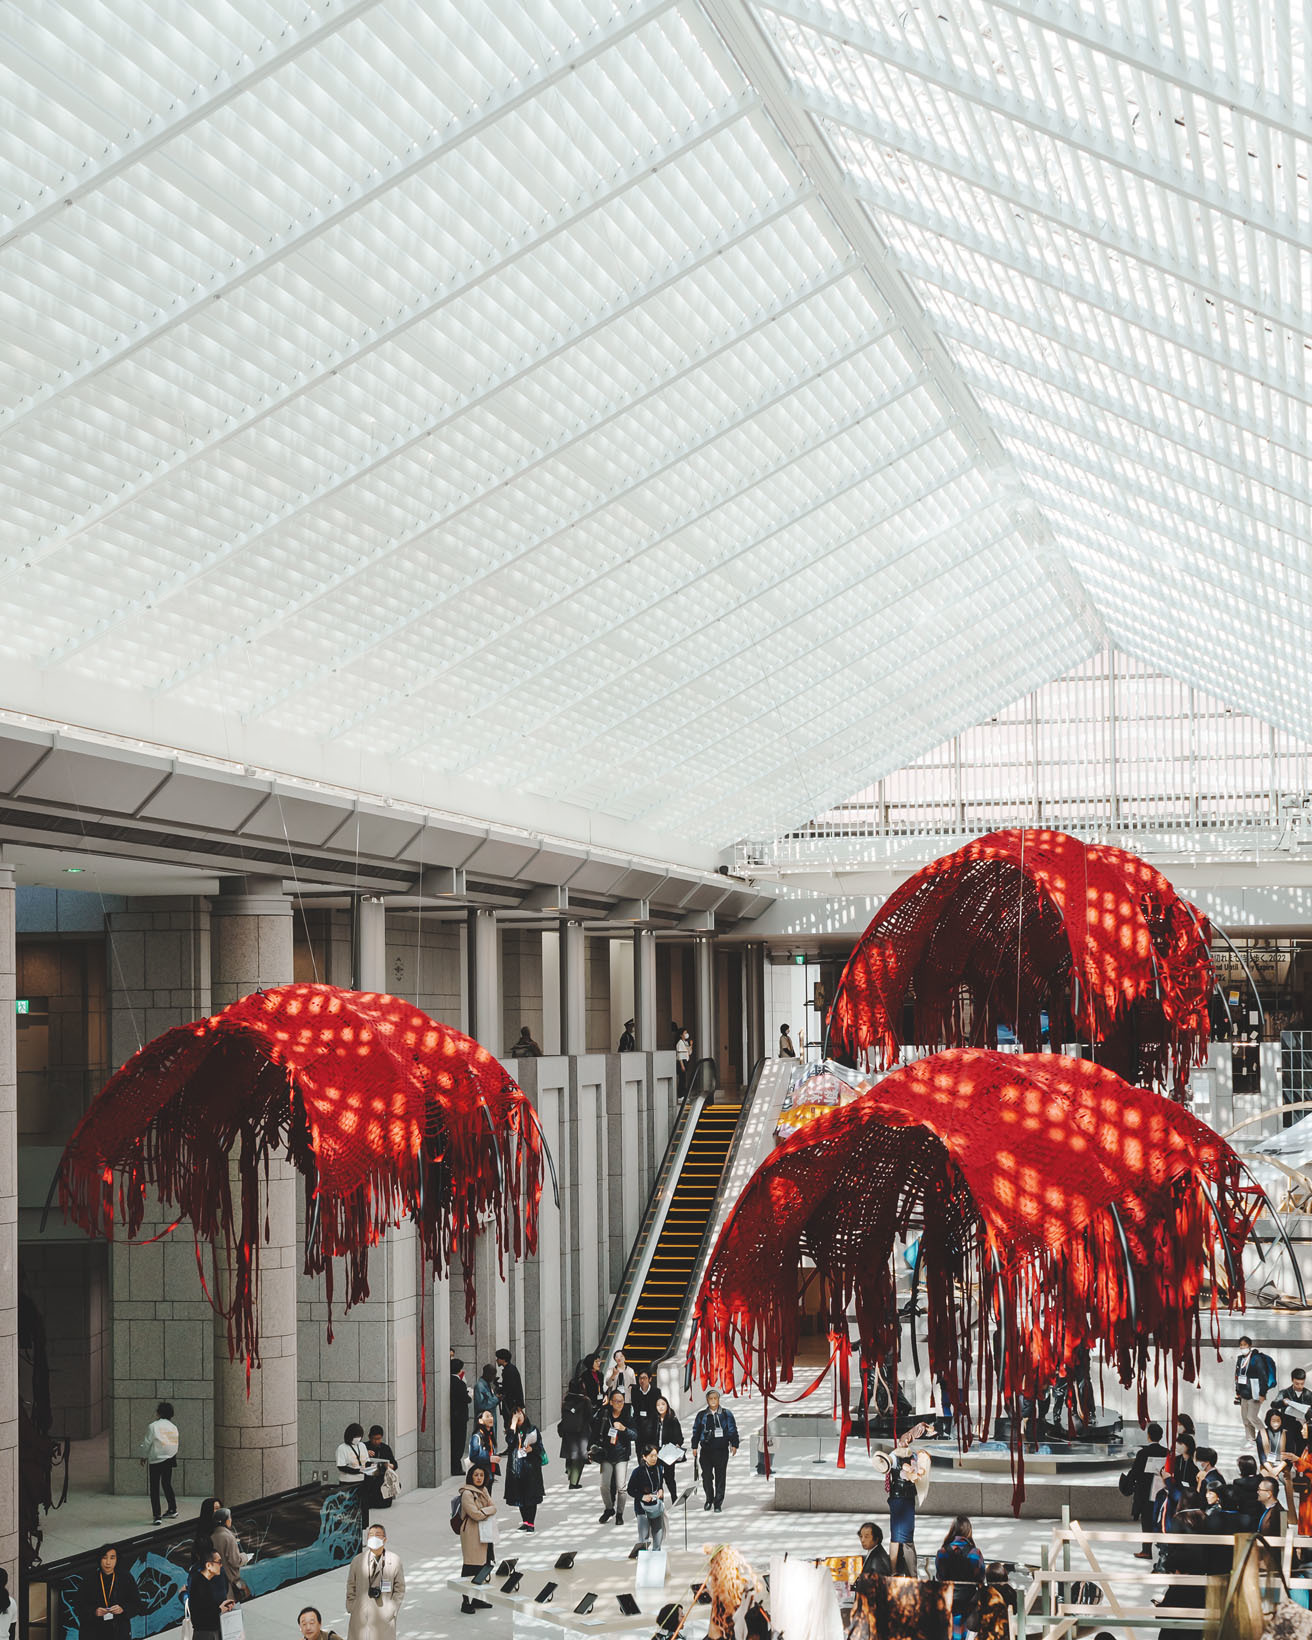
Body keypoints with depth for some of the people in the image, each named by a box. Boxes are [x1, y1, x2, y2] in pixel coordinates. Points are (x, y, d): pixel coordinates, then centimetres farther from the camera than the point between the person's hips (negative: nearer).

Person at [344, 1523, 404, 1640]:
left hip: (384, 1616, -1)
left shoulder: (394, 1560, 2)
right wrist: (351, 1609, 4)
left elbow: (400, 1589, 5)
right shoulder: (357, 1560, 6)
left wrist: (392, 1611, -3)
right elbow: (351, 1587, 11)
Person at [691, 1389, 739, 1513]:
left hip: (722, 1450, -1)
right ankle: (709, 1499, 20)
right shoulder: (702, 1415, 10)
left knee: (720, 1477, -1)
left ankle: (718, 1503, 6)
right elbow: (696, 1431, 13)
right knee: (706, 1476, -1)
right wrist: (695, 1446, 7)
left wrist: (734, 1445, -2)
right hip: (706, 1450, 1)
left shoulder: (726, 1414, 7)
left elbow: (733, 1430, 7)